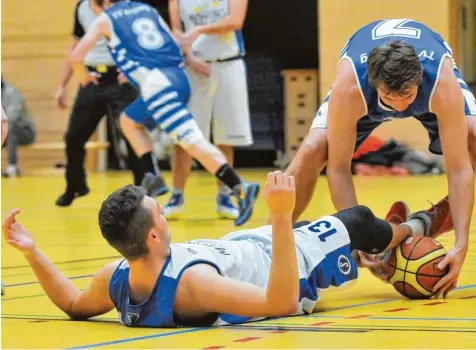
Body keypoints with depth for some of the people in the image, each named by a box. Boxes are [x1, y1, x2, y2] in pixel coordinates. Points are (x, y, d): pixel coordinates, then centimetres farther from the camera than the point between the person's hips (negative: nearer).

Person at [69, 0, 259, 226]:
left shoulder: (105, 20, 12)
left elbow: (76, 56, 9)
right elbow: (173, 44, 25)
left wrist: (84, 76, 32)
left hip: (157, 82, -7)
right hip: (178, 78, 7)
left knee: (193, 142, -13)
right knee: (129, 120, 22)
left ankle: (240, 188, -24)